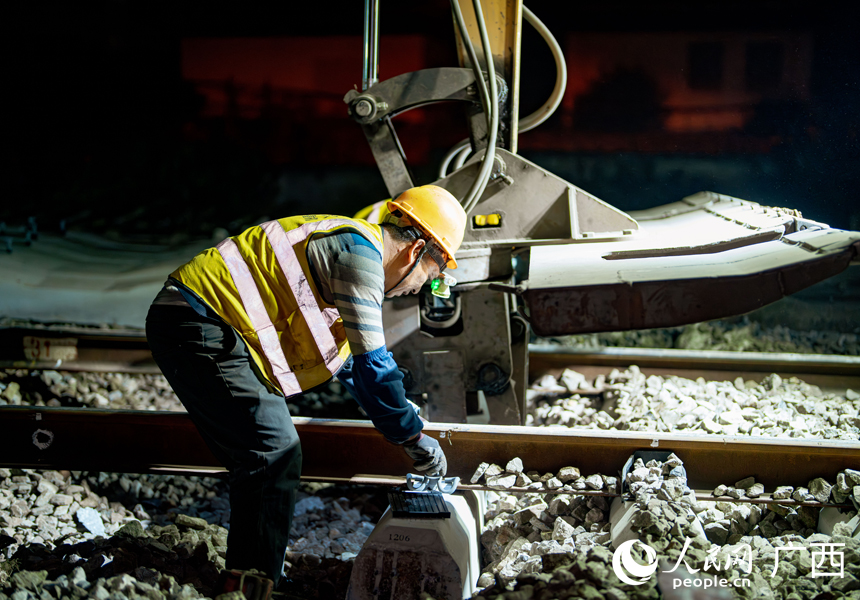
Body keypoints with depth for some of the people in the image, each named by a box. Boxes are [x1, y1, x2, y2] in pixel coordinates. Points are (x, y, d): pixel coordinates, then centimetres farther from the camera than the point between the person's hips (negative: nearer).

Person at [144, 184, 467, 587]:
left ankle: (251, 574, 22)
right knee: (274, 455, -11)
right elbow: (372, 364, -13)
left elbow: (350, 361, 34)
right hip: (197, 325, -11)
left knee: (263, 460, 15)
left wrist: (402, 427, 37)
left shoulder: (341, 248, 23)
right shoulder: (360, 252, -10)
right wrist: (413, 437, -3)